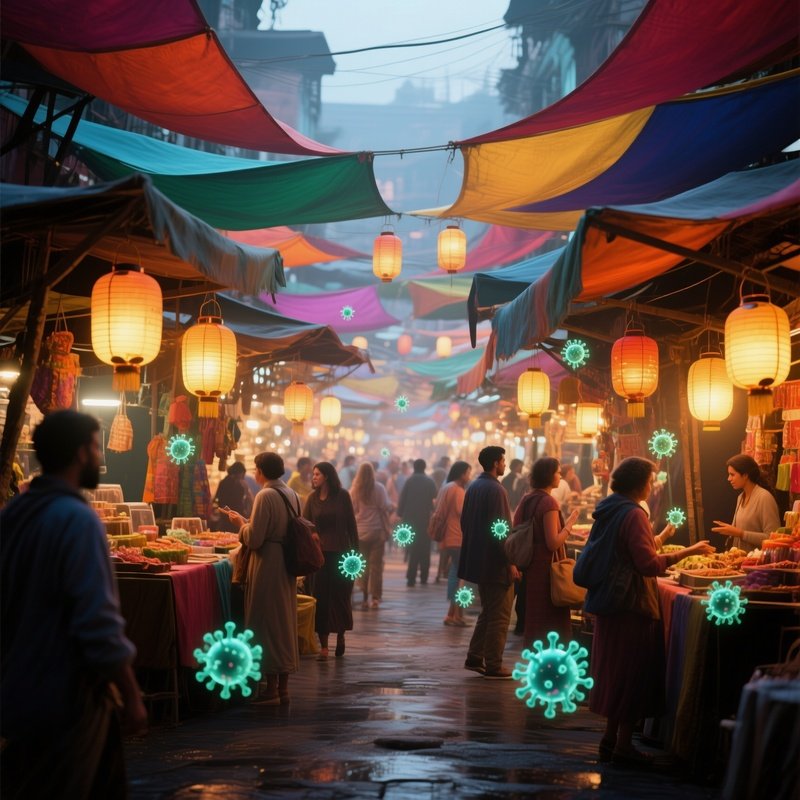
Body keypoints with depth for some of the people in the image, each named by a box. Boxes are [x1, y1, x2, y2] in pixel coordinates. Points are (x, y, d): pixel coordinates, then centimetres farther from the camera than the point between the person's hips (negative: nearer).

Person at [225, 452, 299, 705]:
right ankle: (283, 687, 19)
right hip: (287, 564, 8)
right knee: (284, 622, 13)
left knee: (267, 622, -2)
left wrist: (241, 523, 1)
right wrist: (247, 522, 20)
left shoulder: (265, 496, -16)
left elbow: (254, 539, -18)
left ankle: (272, 690, 2)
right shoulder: (291, 495, 10)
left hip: (267, 565, -8)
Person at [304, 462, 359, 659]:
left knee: (340, 596, 6)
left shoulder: (342, 496, -2)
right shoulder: (312, 498, 4)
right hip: (320, 552, 2)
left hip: (340, 552, -1)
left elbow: (351, 524, 0)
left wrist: (355, 550, -3)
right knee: (321, 598, 0)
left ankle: (340, 634, 31)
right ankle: (323, 646, 5)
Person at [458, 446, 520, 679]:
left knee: (488, 612, 20)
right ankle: (493, 665, 4)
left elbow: (465, 522, 16)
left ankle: (475, 658, 21)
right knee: (499, 615, 0)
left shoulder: (473, 487, 9)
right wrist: (510, 562, -16)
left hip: (478, 561, 9)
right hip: (496, 563, -9)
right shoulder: (495, 489, -18)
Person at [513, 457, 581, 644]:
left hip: (530, 565, 9)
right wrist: (569, 524, -10)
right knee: (552, 621, -2)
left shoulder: (527, 499, 8)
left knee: (534, 618, 15)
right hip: (547, 568, -9)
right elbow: (553, 543, -21)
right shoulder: (549, 502, -17)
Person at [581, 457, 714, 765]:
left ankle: (610, 738, 24)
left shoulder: (607, 510, 9)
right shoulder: (634, 514, -18)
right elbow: (648, 564, -22)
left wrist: (658, 541, 28)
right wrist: (687, 552, -17)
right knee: (633, 673, 0)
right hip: (632, 603, -9)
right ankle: (623, 744, 5)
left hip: (607, 600, 9)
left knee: (614, 670, 17)